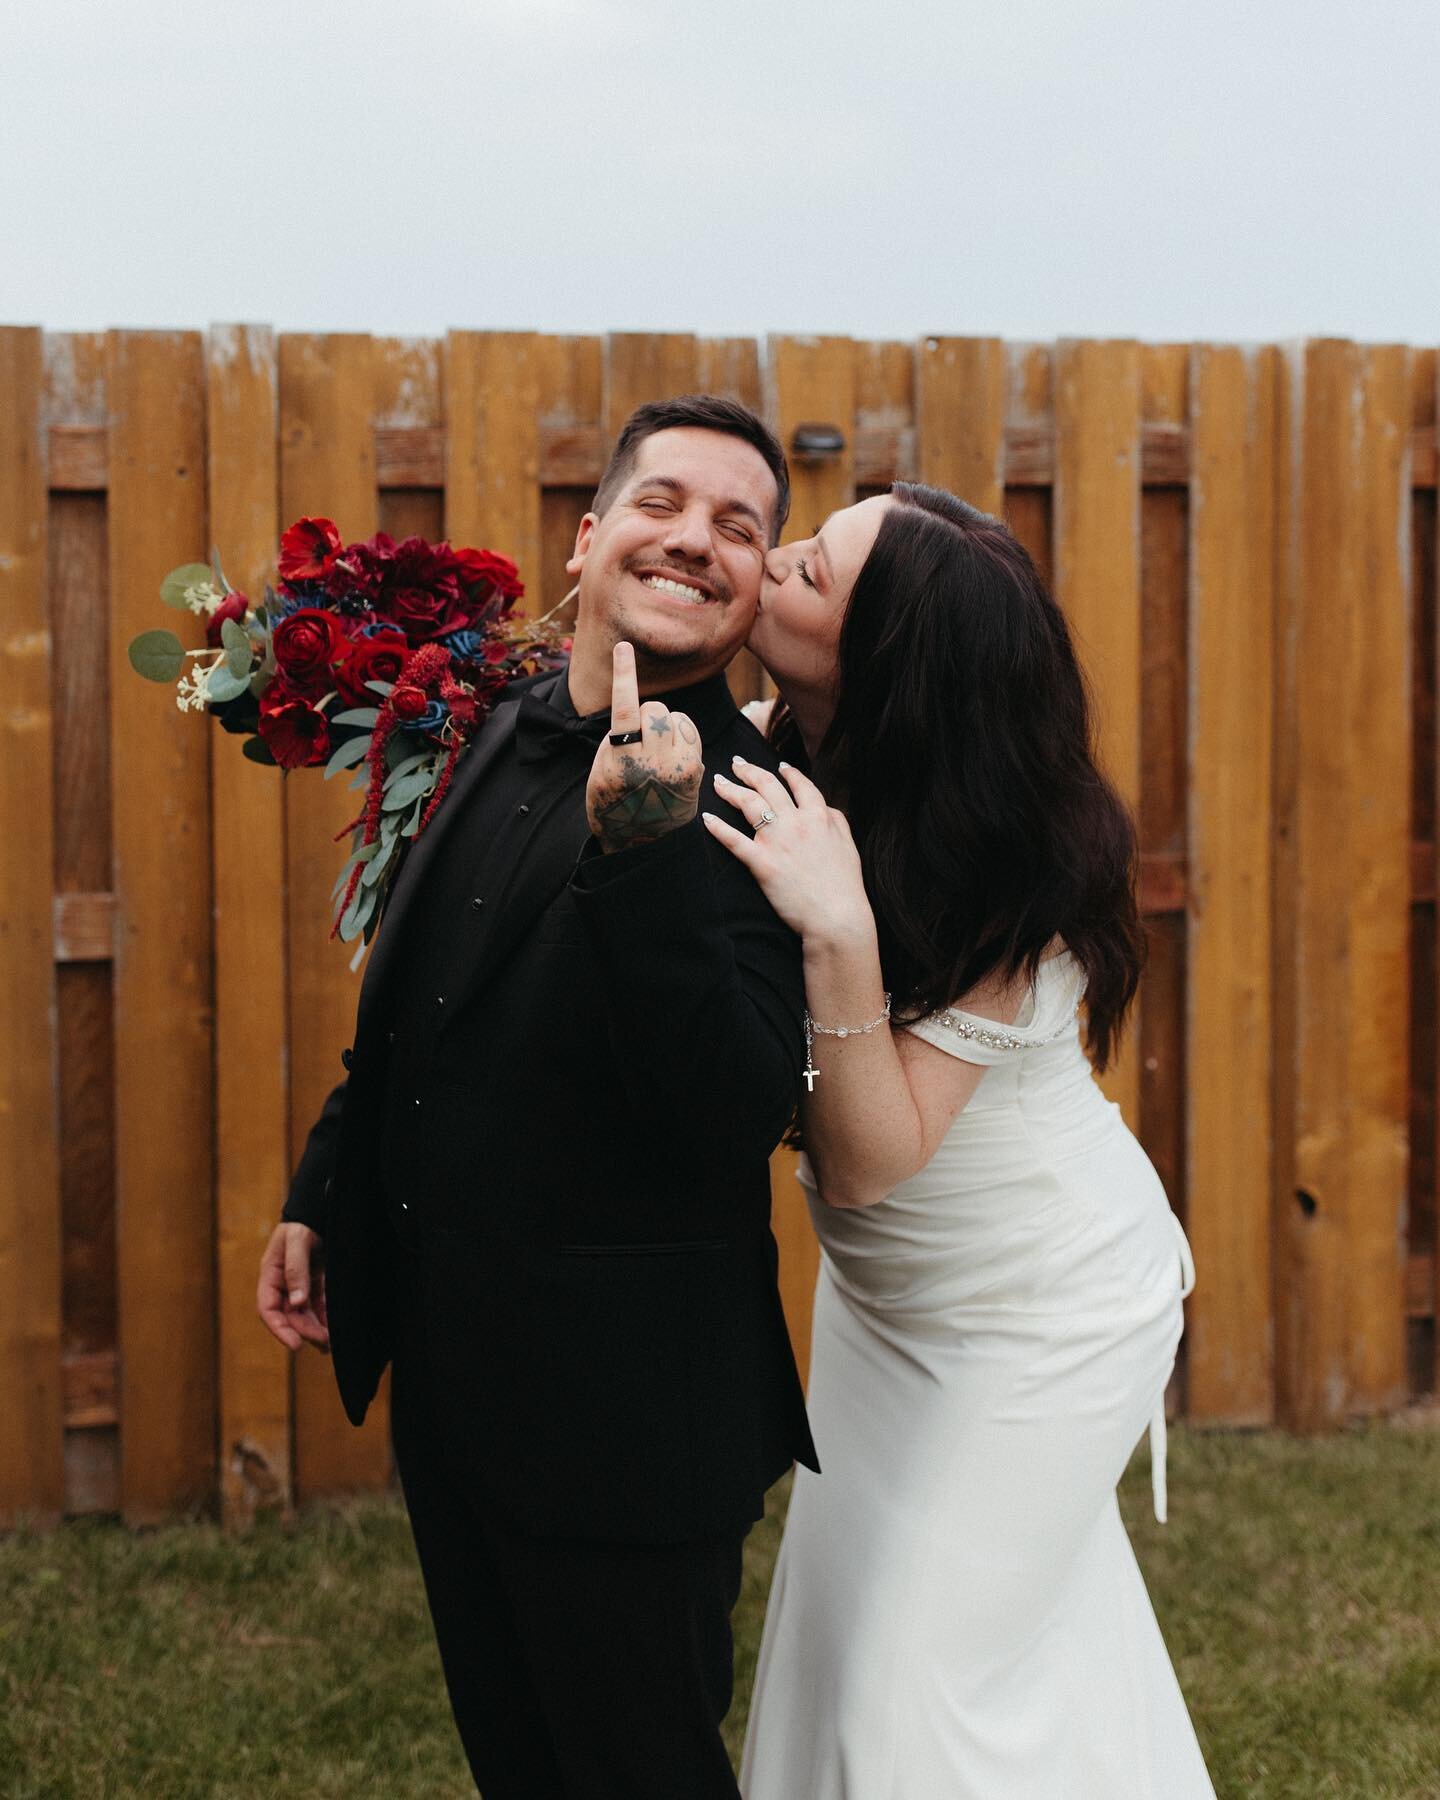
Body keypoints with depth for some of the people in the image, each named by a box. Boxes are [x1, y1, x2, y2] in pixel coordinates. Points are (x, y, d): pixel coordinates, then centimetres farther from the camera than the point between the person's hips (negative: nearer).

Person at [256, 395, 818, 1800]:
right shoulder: (503, 733, 5)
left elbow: (740, 1116, -31)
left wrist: (647, 850, -39)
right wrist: (321, 1194, 22)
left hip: (624, 1406, -7)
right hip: (444, 1366, 8)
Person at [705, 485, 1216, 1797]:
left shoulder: (1002, 883, -32)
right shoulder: (778, 762, -14)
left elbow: (869, 1159, -32)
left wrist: (841, 938, -46)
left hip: (1041, 1317, -7)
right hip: (888, 1291, 7)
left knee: (923, 1689, 1)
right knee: (842, 1630, 20)